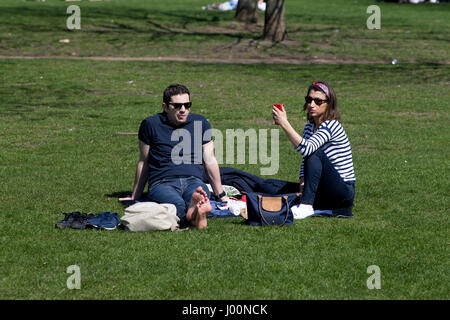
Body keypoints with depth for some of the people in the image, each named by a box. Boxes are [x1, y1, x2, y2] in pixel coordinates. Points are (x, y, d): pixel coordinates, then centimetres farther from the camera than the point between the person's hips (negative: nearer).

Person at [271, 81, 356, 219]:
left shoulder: (332, 126, -16)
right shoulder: (309, 127, 10)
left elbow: (306, 149, -32)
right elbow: (305, 161, 10)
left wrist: (284, 123, -36)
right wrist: (302, 186, -7)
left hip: (344, 191, -8)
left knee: (315, 153, -29)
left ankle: (306, 206, -35)